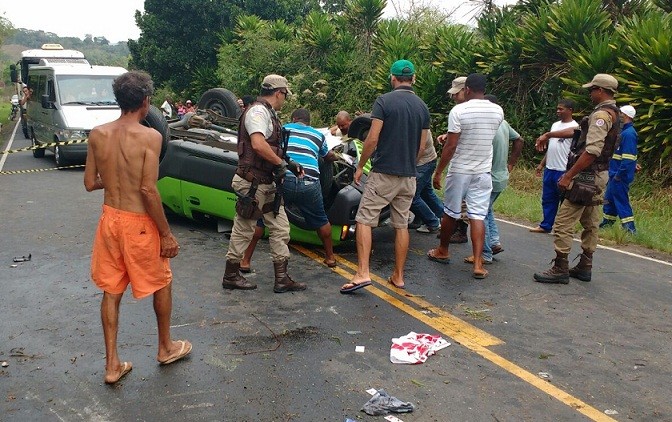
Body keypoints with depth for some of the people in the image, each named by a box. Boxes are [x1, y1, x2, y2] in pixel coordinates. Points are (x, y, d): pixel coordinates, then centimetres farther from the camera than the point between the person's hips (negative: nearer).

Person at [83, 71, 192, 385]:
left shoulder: (97, 134, -1)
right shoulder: (150, 136, -17)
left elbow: (90, 183, 3)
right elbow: (148, 190, -21)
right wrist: (167, 234, -13)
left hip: (109, 218, 5)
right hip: (139, 222, -5)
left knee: (111, 290, 15)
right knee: (161, 283, 18)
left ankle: (112, 364, 22)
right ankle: (166, 348, 35)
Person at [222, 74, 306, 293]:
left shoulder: (269, 114, 17)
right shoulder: (258, 112, -14)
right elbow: (258, 145, -30)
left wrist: (289, 164, 16)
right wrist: (281, 163, -19)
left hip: (267, 183, 10)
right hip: (252, 182, -10)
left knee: (280, 229, 9)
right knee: (243, 230, 2)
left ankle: (282, 278, 14)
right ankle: (231, 276, 17)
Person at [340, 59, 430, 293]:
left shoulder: (384, 101, -9)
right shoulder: (422, 107, 7)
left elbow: (372, 139, -13)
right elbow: (422, 146, 10)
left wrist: (360, 166, -1)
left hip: (383, 173, -5)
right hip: (408, 176, 5)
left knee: (364, 220, 0)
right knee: (401, 225, 11)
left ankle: (362, 273, -8)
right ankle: (398, 276, 17)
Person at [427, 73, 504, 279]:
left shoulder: (459, 110, -14)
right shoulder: (498, 111, 2)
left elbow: (451, 146, -15)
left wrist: (438, 172, -7)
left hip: (459, 171, -3)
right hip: (483, 172, 3)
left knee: (450, 213, 13)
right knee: (477, 216, 1)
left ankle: (443, 251, 31)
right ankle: (478, 264, -4)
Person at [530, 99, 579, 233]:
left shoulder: (574, 127, -8)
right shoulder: (555, 125, 15)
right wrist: (542, 164, 17)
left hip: (563, 171, -8)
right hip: (549, 169, 8)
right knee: (547, 199, 13)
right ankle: (545, 226, 22)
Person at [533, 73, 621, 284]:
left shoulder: (601, 114, -17)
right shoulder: (612, 114, 16)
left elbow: (592, 151, -25)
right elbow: (577, 131, 24)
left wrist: (568, 176, -23)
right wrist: (549, 134, 24)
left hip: (586, 177, -11)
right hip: (597, 177, 11)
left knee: (563, 223, -8)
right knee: (590, 223, 14)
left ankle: (560, 269, -4)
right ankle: (584, 267, 22)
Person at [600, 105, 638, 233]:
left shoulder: (628, 134, -18)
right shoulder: (624, 131, 14)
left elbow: (627, 158, -23)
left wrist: (619, 174, -23)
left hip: (620, 176, -10)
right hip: (615, 173, 10)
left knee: (621, 201, -6)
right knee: (609, 198, 18)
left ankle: (630, 228, -2)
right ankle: (607, 222, 30)